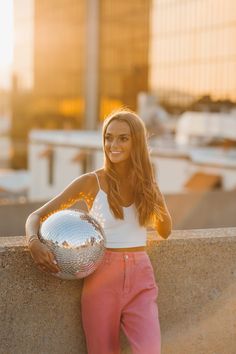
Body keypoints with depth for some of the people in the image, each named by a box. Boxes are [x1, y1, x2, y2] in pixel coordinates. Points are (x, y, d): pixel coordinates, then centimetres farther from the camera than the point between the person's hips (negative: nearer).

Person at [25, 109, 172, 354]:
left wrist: (159, 208, -2)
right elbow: (37, 216, -1)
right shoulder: (91, 182, -3)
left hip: (140, 280, 2)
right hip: (102, 279, -2)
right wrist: (34, 243, -23)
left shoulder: (147, 183, 6)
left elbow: (165, 232, 20)